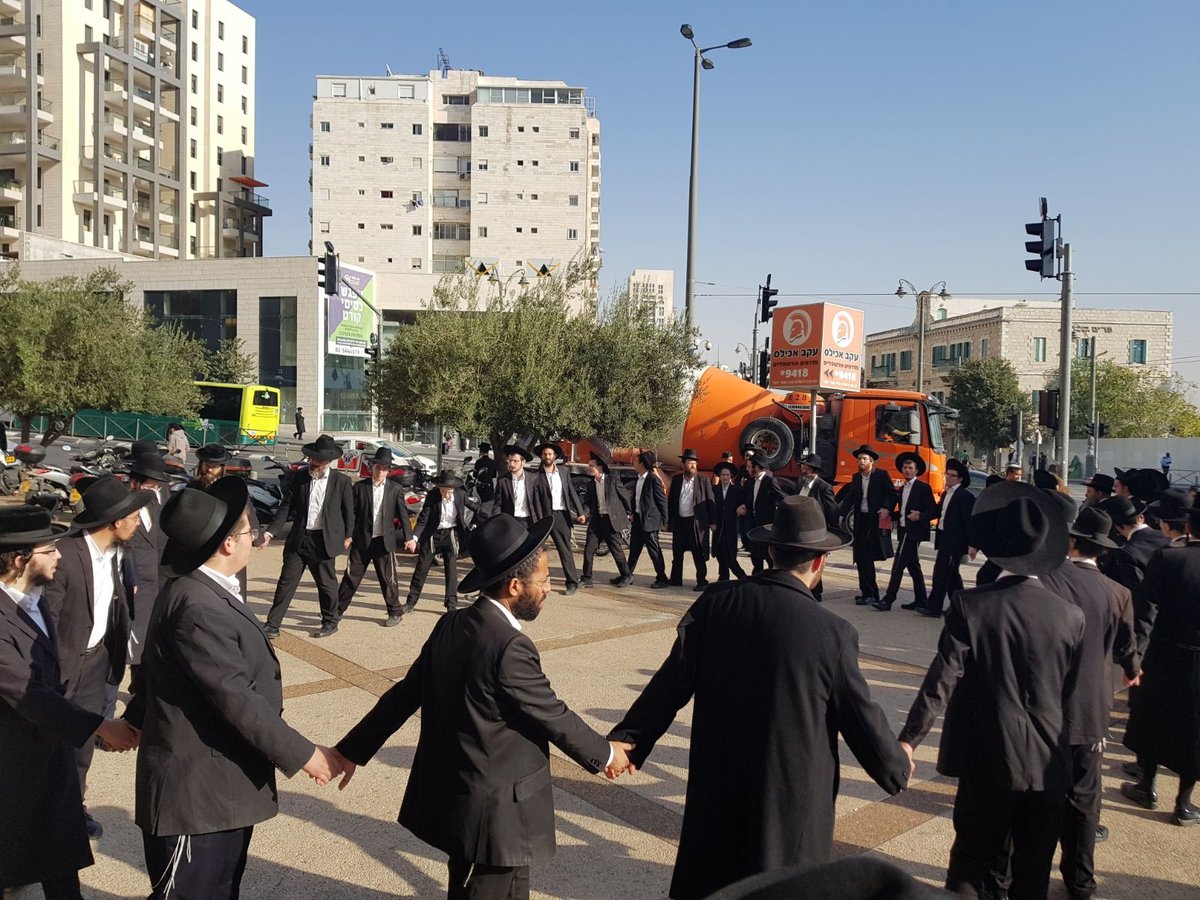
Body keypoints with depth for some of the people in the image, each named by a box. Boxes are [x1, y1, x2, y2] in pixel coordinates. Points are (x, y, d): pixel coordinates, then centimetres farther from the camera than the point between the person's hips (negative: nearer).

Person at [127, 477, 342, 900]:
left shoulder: (205, 592, 7)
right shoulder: (197, 607, -27)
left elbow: (155, 670, 21)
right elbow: (236, 698, -27)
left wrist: (135, 720, 33)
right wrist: (302, 754, -21)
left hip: (221, 784, 10)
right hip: (196, 792, -10)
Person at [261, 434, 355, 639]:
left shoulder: (341, 481, -3)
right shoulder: (298, 478, 2)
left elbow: (349, 511, 5)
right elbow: (286, 507, 1)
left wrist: (347, 536, 6)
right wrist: (270, 531, -8)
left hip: (324, 541, -2)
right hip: (298, 539, 2)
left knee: (327, 584, 9)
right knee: (286, 583, 4)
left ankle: (330, 622, 28)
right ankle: (272, 626, 12)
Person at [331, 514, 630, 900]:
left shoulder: (450, 626, -3)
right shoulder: (510, 647, -27)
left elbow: (404, 694, 3)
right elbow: (552, 717, -17)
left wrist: (352, 750, 12)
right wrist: (605, 754, -1)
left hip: (449, 795, 8)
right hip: (496, 808, -8)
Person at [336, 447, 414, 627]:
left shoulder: (395, 489, 1)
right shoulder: (359, 487, 1)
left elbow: (403, 514, 2)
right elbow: (352, 512, 3)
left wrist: (408, 537, -4)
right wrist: (348, 535, -3)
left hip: (384, 541, -1)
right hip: (361, 541, 1)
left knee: (387, 578, 4)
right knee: (351, 576, 7)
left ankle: (395, 612, 17)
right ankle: (338, 610, 18)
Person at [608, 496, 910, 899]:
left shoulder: (715, 602, -11)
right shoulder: (833, 632, -17)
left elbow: (671, 683, -7)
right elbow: (861, 718, -6)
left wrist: (628, 739, 3)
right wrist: (897, 769, 13)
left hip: (717, 785, 3)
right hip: (792, 792, -2)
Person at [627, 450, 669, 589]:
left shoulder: (653, 479, -13)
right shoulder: (638, 479, 11)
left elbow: (662, 500, -12)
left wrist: (663, 520, -10)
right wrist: (633, 514, 13)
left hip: (649, 520, -8)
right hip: (638, 519, 8)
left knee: (654, 550, -1)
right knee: (634, 549, 14)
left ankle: (661, 579, 7)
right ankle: (627, 575, 22)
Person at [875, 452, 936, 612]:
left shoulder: (923, 488, -6)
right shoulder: (903, 489, 18)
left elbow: (933, 511, -10)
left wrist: (920, 516, -26)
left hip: (913, 532, -8)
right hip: (904, 531, 8)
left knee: (898, 565, -10)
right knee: (913, 566, 12)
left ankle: (888, 600, -10)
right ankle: (920, 600, 19)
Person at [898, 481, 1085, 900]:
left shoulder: (970, 605, -14)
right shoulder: (1071, 615, -7)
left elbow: (942, 680, -17)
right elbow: (1072, 692, 3)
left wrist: (908, 738, -12)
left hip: (987, 761, -2)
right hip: (1048, 764, 2)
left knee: (971, 863, 12)